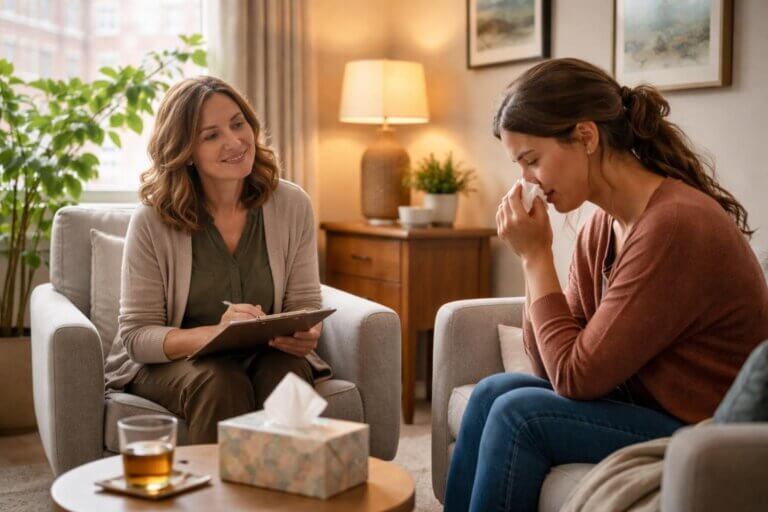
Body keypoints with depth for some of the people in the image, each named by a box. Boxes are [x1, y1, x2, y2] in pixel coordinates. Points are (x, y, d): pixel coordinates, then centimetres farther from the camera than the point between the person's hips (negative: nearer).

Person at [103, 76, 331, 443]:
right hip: (169, 362, -2)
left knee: (290, 371, -31)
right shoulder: (152, 220, -11)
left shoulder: (291, 205, -2)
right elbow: (136, 335, -11)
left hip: (264, 354, 2)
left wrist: (307, 335, -22)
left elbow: (306, 305, 3)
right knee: (222, 383, -34)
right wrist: (214, 334, -29)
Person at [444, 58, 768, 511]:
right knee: (495, 393, 1)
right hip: (648, 405, 8)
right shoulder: (602, 227, 3)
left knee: (519, 413, -16)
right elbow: (553, 367, 2)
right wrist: (535, 259, -9)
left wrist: (536, 257, -15)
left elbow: (576, 377, -21)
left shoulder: (676, 224, -24)